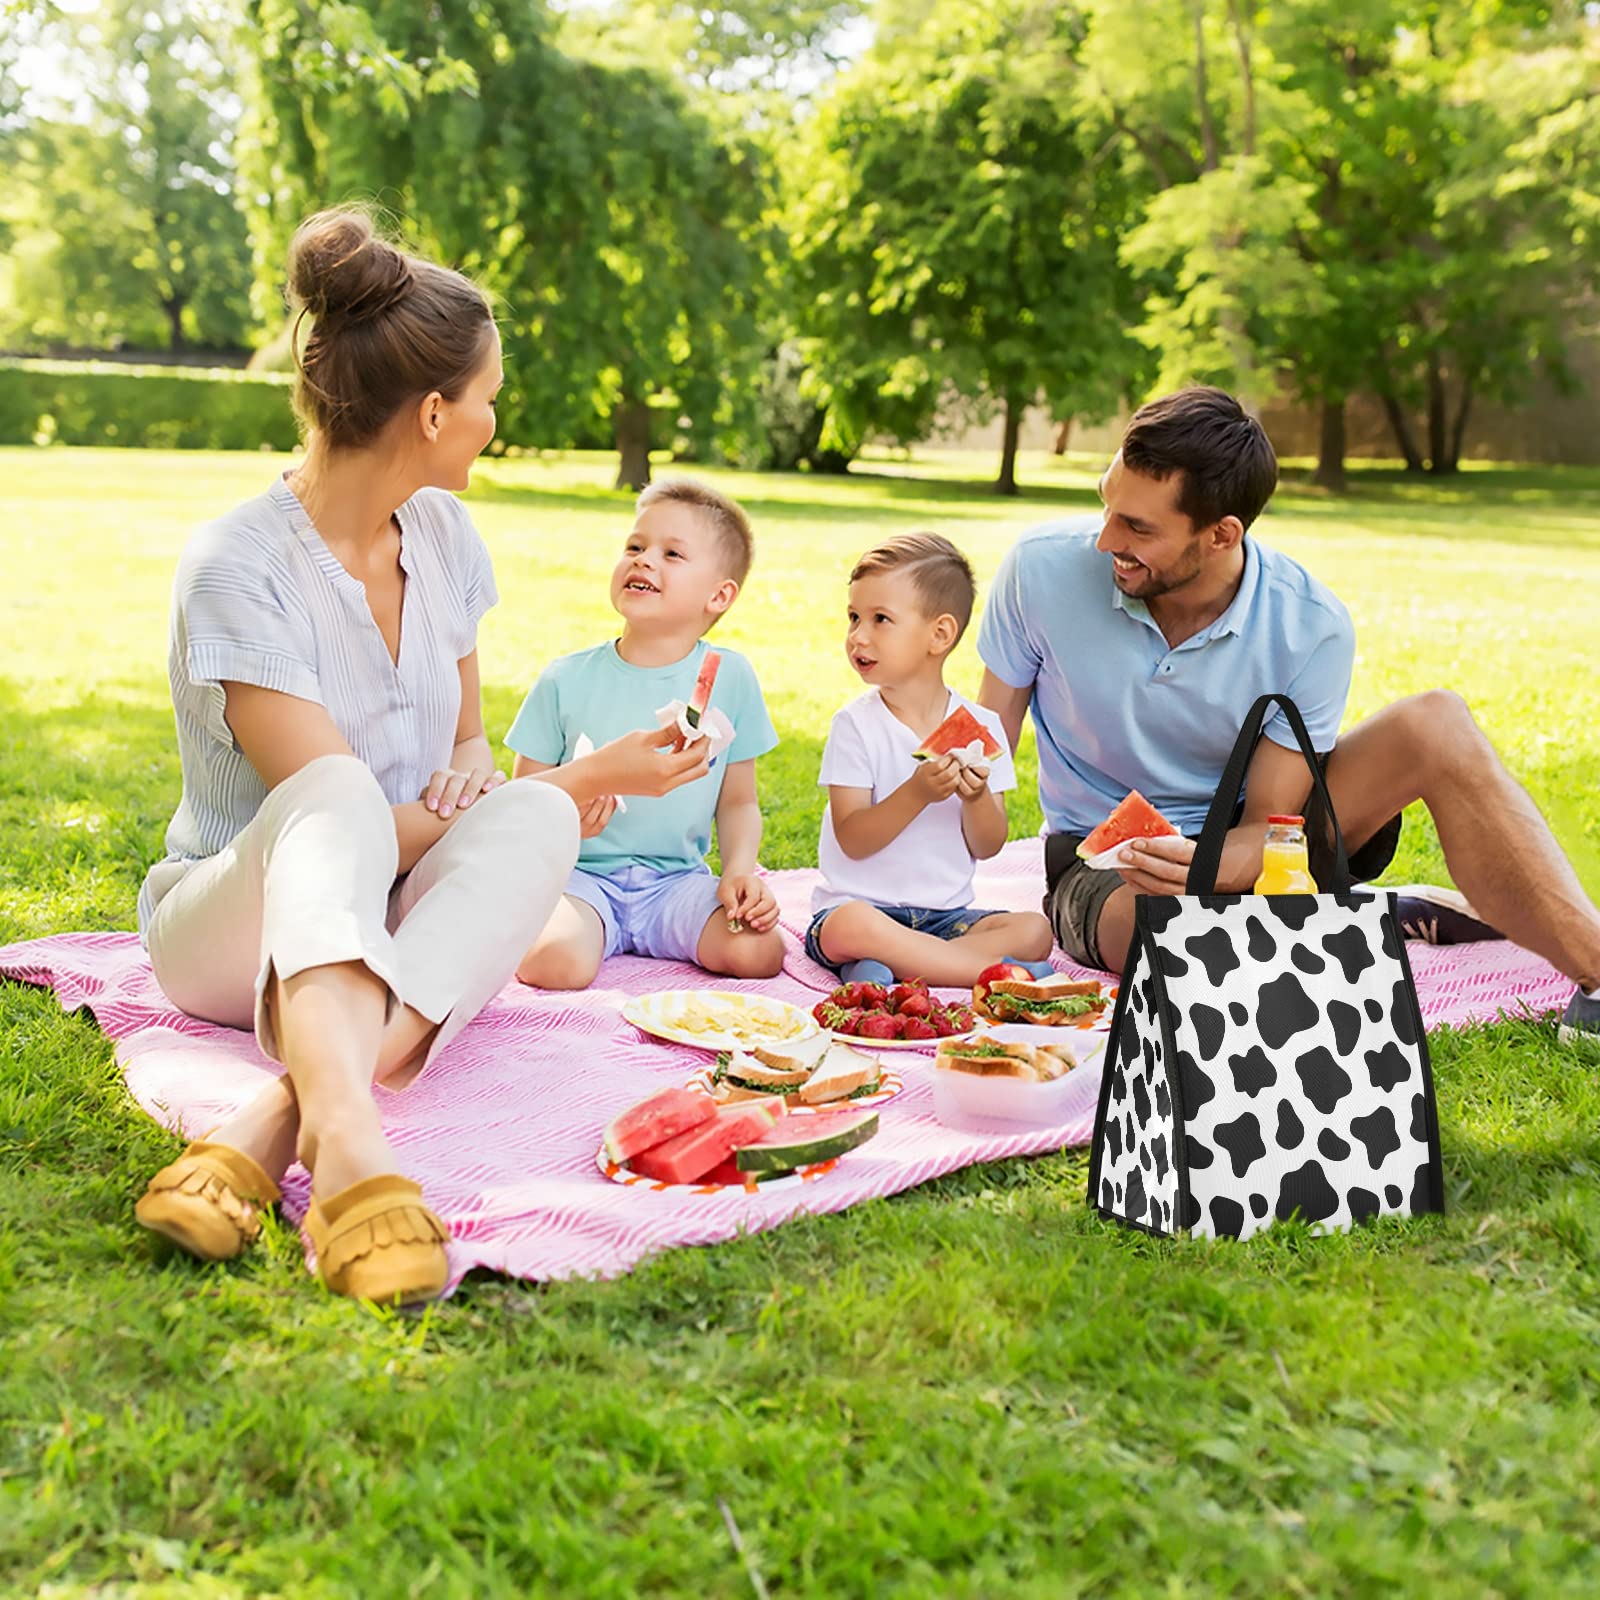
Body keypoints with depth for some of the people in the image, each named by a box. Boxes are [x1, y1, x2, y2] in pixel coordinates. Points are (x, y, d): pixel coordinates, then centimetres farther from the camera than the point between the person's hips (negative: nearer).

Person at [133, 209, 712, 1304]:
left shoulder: (442, 534, 4)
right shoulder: (238, 567, -17)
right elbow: (333, 805, -21)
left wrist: (479, 781, -11)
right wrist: (591, 777, -14)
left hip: (399, 928, 5)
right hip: (237, 920, -5)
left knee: (536, 818, -28)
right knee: (338, 793, -37)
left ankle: (275, 1124, -44)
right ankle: (348, 1129, -61)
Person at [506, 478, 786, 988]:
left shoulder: (730, 677, 1)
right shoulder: (567, 679, -1)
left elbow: (738, 801, 8)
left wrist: (740, 870, -10)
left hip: (678, 880, 1)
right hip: (584, 874, -1)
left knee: (757, 952, -25)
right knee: (554, 965, -31)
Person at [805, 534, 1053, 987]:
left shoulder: (981, 726, 2)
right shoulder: (855, 724, -5)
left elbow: (987, 847, 3)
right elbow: (852, 841, -12)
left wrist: (977, 797, -17)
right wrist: (917, 793, -25)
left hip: (947, 913, 4)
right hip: (859, 904, -3)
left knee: (1034, 930, -20)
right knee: (852, 926, -37)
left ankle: (888, 966, -24)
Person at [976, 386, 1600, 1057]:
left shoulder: (1311, 629, -19)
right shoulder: (1044, 568, -18)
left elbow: (1266, 824, -15)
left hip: (1242, 844, 1)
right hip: (1102, 860, -1)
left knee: (1437, 725, -23)